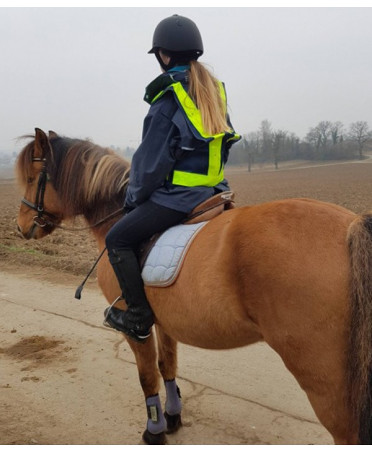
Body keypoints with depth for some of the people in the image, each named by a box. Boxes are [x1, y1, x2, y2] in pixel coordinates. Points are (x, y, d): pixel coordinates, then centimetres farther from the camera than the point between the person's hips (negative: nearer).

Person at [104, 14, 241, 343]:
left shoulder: (168, 96, -13)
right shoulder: (215, 89, 10)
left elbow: (152, 158, -10)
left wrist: (134, 197, 3)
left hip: (177, 196, -9)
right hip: (212, 190, 9)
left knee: (118, 239, 4)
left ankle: (139, 317, 4)